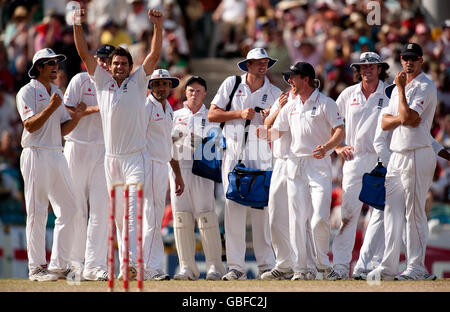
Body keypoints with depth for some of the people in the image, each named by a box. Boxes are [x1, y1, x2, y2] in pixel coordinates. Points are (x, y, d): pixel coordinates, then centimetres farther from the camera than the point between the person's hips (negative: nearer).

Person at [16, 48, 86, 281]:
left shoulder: (57, 92, 19)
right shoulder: (28, 92, -3)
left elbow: (62, 130, 17)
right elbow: (30, 125, -14)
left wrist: (77, 117, 0)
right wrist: (51, 107, -21)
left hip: (57, 155, 8)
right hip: (36, 155, -8)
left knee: (68, 210, 4)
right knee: (37, 212, -7)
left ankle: (59, 265, 9)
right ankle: (36, 268, -4)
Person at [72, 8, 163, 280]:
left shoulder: (138, 81, 3)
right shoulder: (102, 81, 10)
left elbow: (155, 55, -7)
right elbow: (85, 54, 5)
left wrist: (158, 26, -19)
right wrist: (78, 25, -6)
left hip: (136, 155, -4)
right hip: (111, 156, 4)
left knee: (134, 211, -15)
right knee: (118, 215, 7)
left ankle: (133, 262, -24)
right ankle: (124, 265, 11)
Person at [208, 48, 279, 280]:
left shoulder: (274, 93, 8)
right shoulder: (232, 85, 6)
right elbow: (212, 115, 3)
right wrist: (240, 114, -8)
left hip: (261, 155, 0)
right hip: (233, 154, 0)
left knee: (262, 208, -5)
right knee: (233, 206, -6)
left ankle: (266, 265, 1)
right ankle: (236, 267, -6)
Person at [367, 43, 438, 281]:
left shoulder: (425, 87, -7)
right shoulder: (399, 89, 19)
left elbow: (407, 117, -20)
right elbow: (385, 123, 12)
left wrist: (401, 89, -11)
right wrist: (400, 118, -8)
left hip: (417, 156, -8)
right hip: (396, 155, 8)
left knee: (414, 213, -7)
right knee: (392, 211, 7)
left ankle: (417, 268, -4)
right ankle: (388, 267, 9)